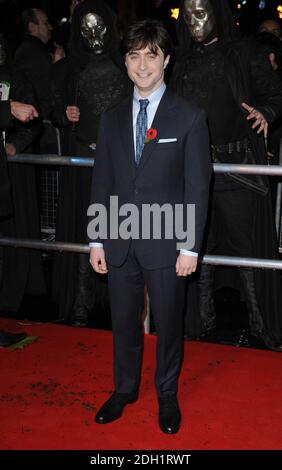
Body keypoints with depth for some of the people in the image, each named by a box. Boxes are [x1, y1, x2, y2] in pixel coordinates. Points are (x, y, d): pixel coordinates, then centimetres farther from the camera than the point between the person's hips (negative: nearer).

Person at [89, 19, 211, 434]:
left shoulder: (190, 117, -3)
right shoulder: (112, 118, 8)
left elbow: (197, 186, -5)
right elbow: (101, 183, 9)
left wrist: (190, 246, -10)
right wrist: (96, 240, 5)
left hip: (165, 241, -3)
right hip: (120, 241, 3)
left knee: (168, 322, 9)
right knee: (123, 320, 14)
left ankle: (167, 394, 30)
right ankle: (125, 388, 35)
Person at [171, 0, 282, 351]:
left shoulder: (245, 54, 3)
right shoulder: (182, 61, 13)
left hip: (238, 164, -4)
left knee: (246, 243, -2)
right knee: (198, 242, 10)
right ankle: (201, 316, 24)